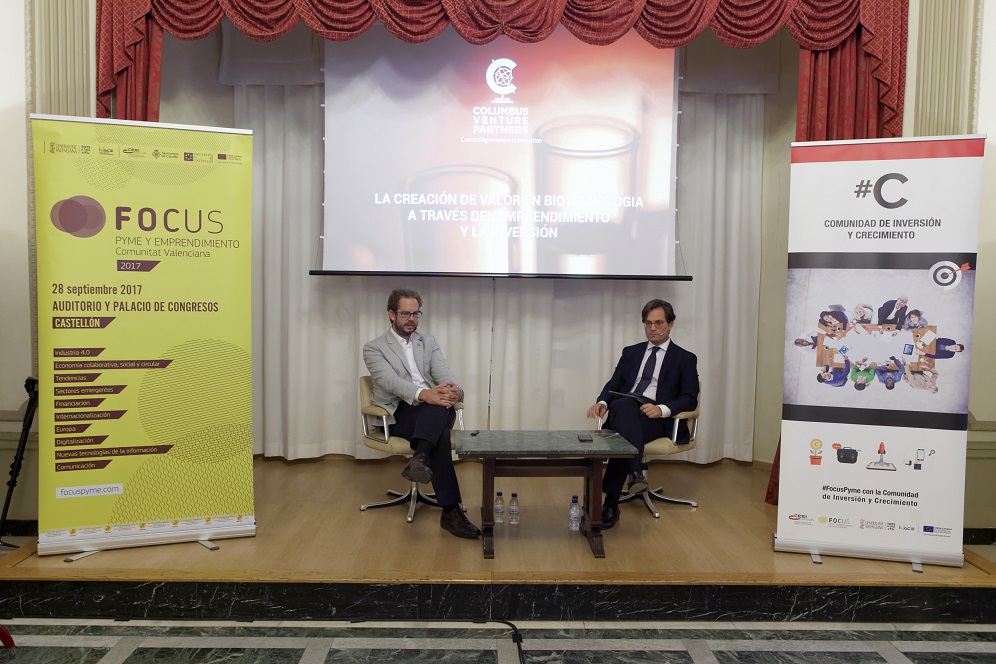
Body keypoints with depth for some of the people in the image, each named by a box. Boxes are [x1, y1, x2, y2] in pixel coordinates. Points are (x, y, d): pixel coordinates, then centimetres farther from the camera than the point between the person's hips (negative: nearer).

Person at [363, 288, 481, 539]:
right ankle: (450, 511, -39)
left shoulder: (428, 342, 21)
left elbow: (444, 373, 5)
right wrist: (423, 394, -34)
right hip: (399, 414, -4)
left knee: (444, 406, -36)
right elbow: (390, 381, -13)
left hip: (436, 411, 4)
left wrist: (455, 390, -23)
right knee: (440, 433, -36)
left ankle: (419, 459, -53)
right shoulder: (374, 348, 6)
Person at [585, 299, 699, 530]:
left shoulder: (685, 359, 12)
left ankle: (611, 504, -35)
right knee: (623, 404, -37)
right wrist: (602, 402, -9)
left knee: (623, 436, -36)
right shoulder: (631, 352, 23)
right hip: (623, 412, 3)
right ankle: (636, 472, -42)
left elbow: (690, 399, 3)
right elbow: (614, 384, 15)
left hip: (658, 419, -3)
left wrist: (662, 409, -17)